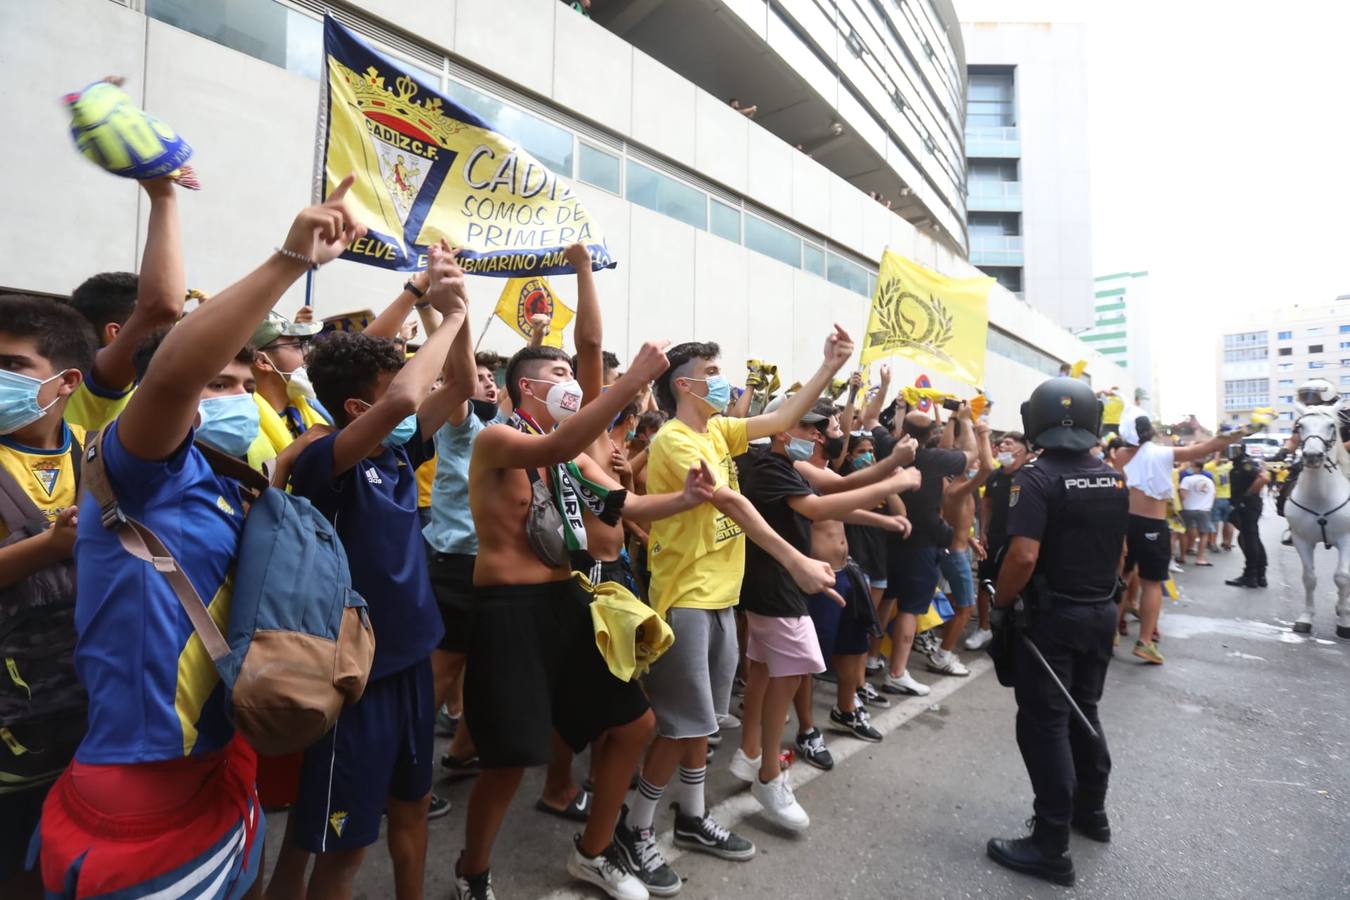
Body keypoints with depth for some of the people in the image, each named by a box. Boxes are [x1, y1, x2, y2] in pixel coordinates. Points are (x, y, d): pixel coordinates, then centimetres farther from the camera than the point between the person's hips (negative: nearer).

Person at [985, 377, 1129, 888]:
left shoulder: (1037, 477, -20)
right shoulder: (1113, 478, 5)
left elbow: (1023, 556, -28)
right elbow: (1119, 547, 15)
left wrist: (1000, 603, -13)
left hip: (1051, 616, -7)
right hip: (1100, 612, 8)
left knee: (1044, 723, 1)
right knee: (1082, 712, 22)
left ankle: (1051, 847, 9)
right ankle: (1092, 812, 38)